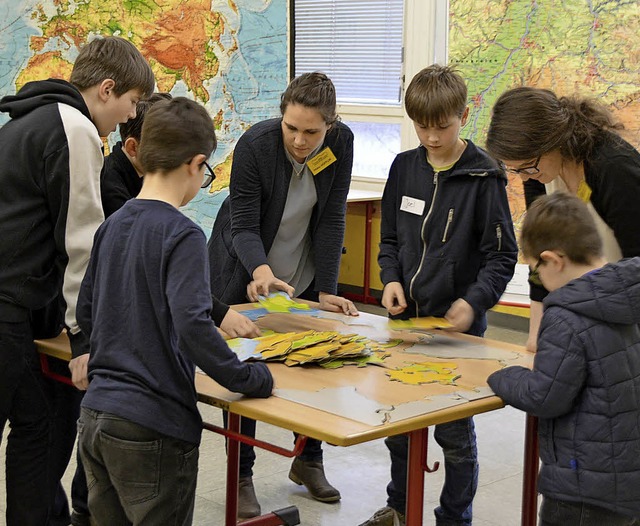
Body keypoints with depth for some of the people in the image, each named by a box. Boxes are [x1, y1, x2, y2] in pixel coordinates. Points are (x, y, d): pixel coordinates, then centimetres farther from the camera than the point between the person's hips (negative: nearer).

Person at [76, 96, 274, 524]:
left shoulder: (112, 226, 8)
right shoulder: (182, 235, -15)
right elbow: (192, 324, -26)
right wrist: (249, 378, -16)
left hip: (95, 416, 8)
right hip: (152, 427, -7)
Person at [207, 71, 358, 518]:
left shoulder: (341, 142, -15)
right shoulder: (254, 145, -26)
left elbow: (332, 219, -12)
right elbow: (244, 226, -24)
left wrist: (326, 290, -14)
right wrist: (260, 270, -44)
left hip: (303, 276, 3)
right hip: (246, 273, -3)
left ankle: (309, 460, 27)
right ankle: (241, 475, 15)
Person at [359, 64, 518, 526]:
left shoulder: (483, 177, -10)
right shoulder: (405, 167, 5)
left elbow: (502, 255, -9)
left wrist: (472, 303, -22)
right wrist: (391, 280, -3)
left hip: (458, 322, -5)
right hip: (406, 316, 5)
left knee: (454, 431, 5)